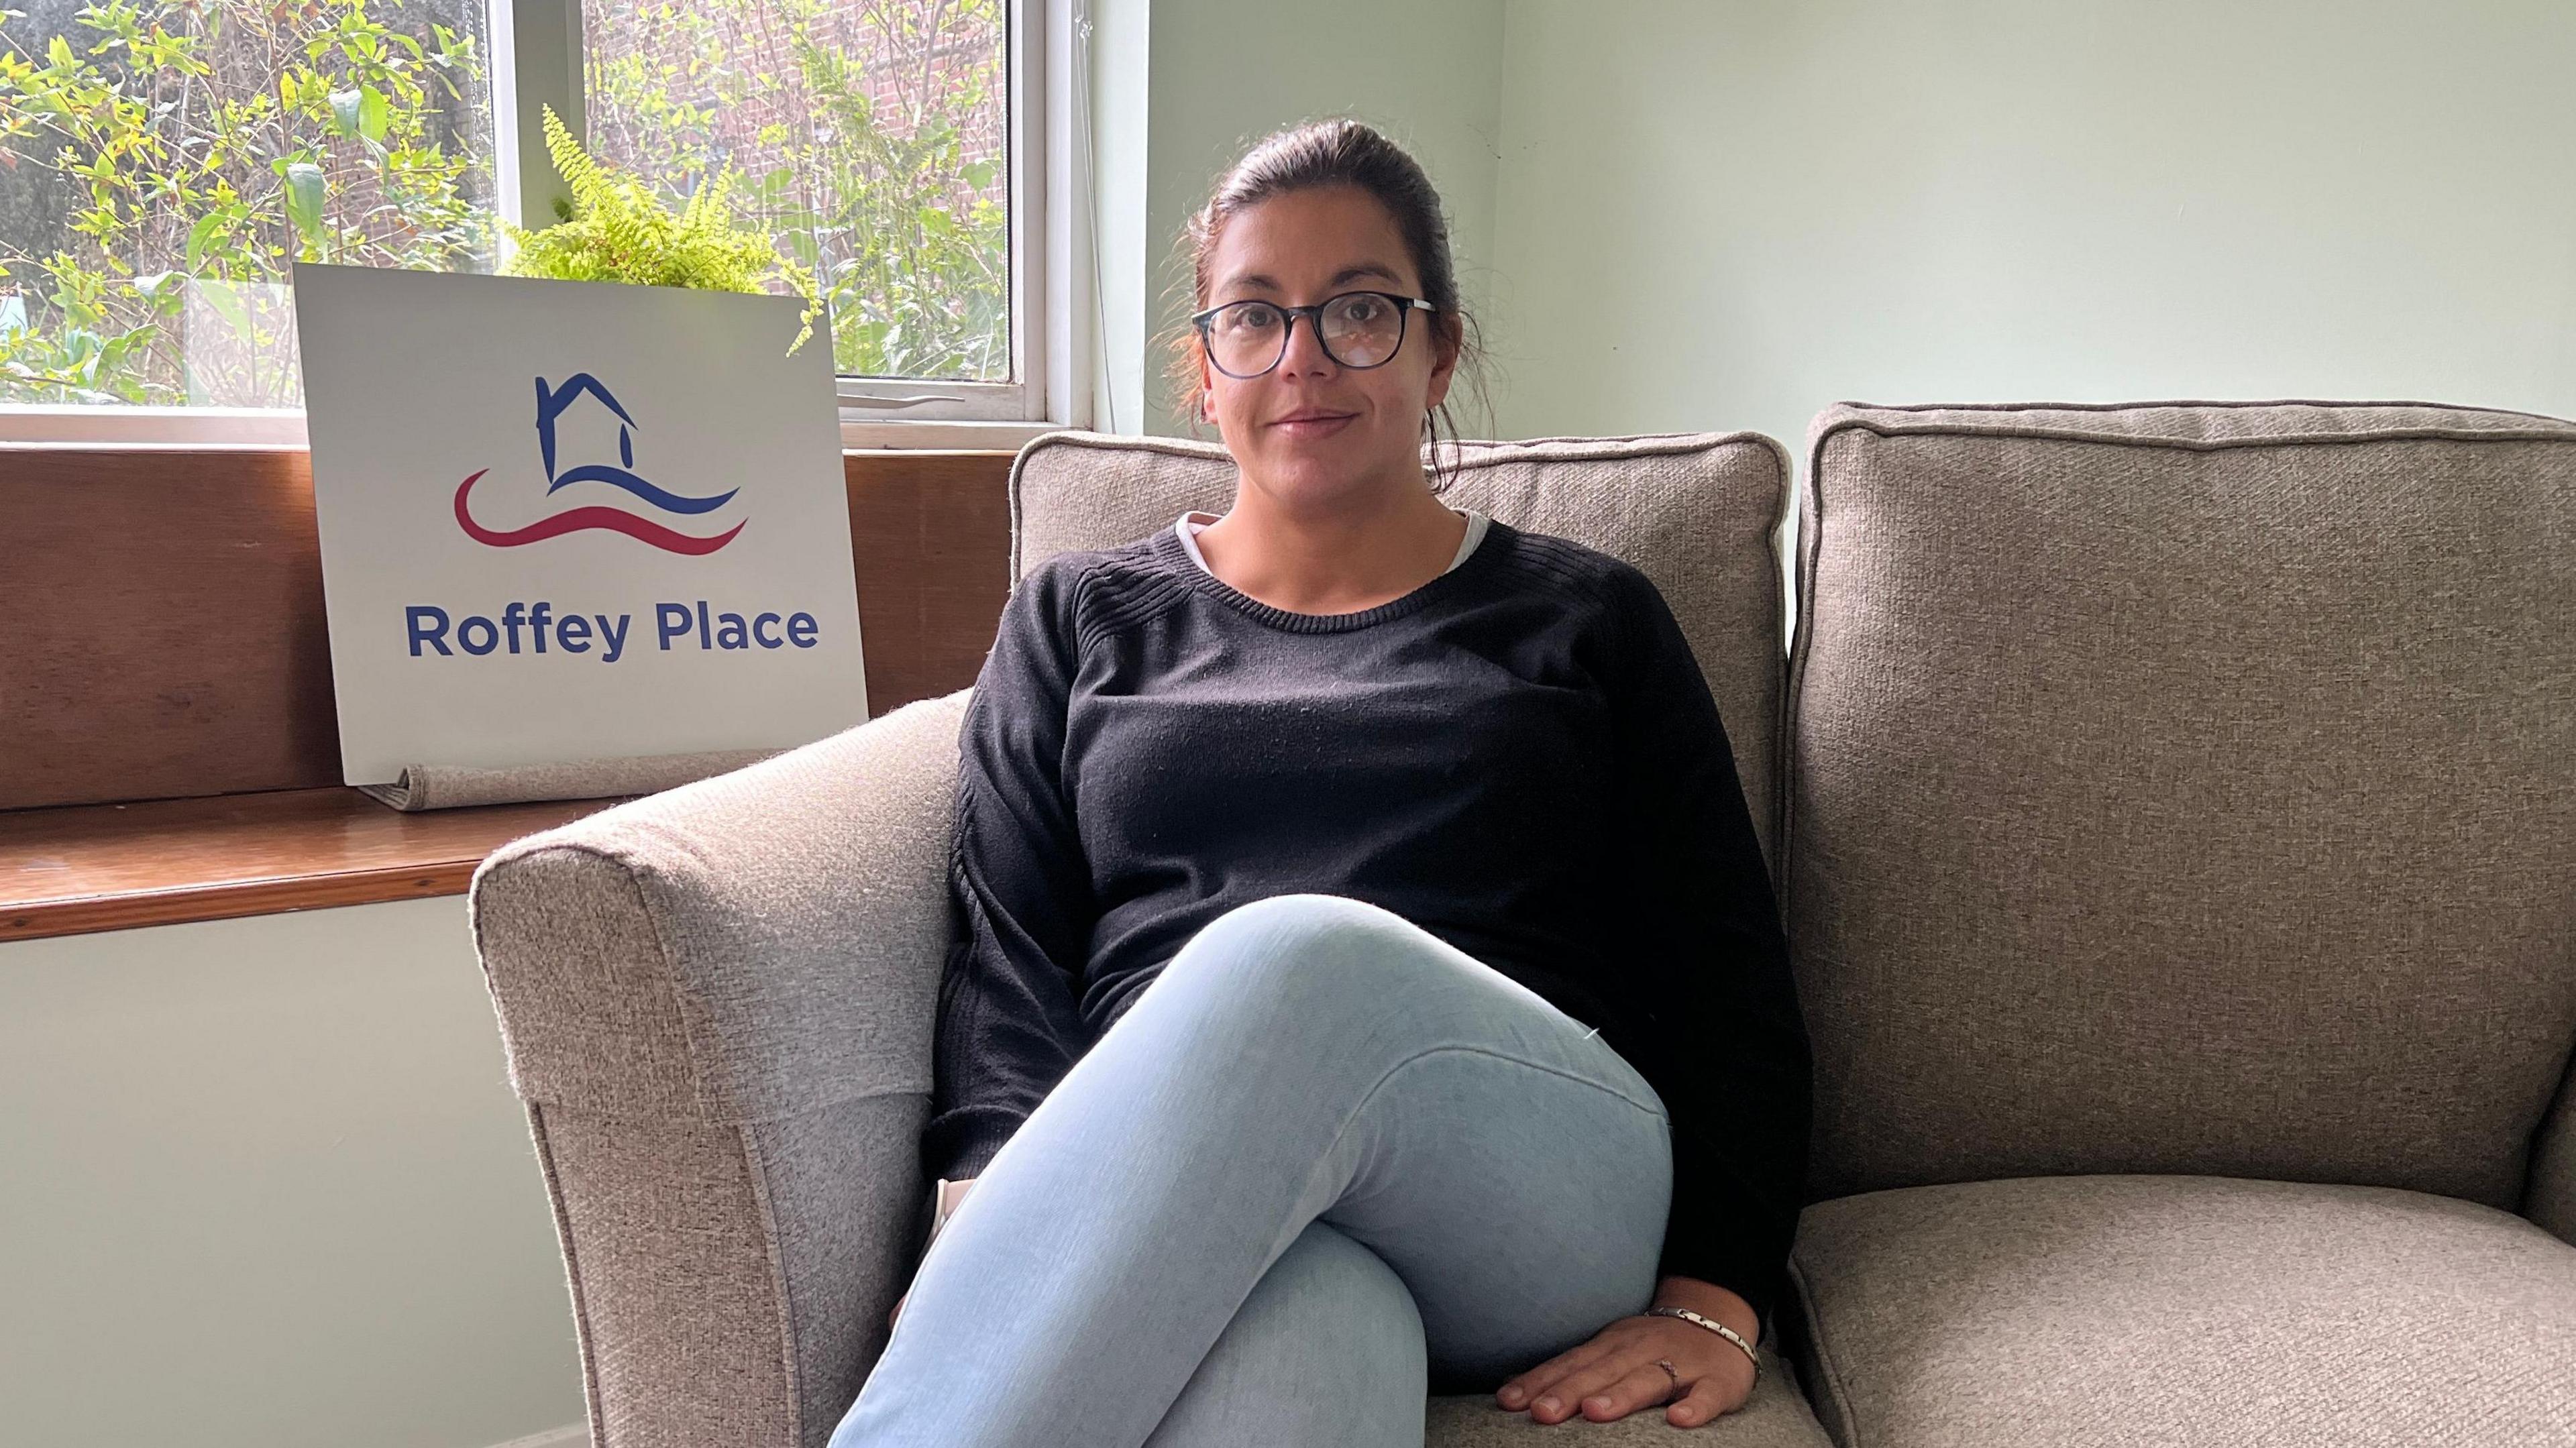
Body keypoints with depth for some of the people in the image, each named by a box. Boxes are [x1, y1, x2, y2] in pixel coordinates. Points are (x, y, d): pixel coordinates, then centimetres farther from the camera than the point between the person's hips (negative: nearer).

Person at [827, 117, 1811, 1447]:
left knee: (1300, 955, -36)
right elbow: (1006, 955, 9)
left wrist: (1716, 1298, -4)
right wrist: (998, 1212, -11)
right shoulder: (1077, 620, 21)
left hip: (1542, 1203, 1)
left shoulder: (1588, 621, 19)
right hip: (1179, 1214, 0)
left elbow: (1726, 983, 12)